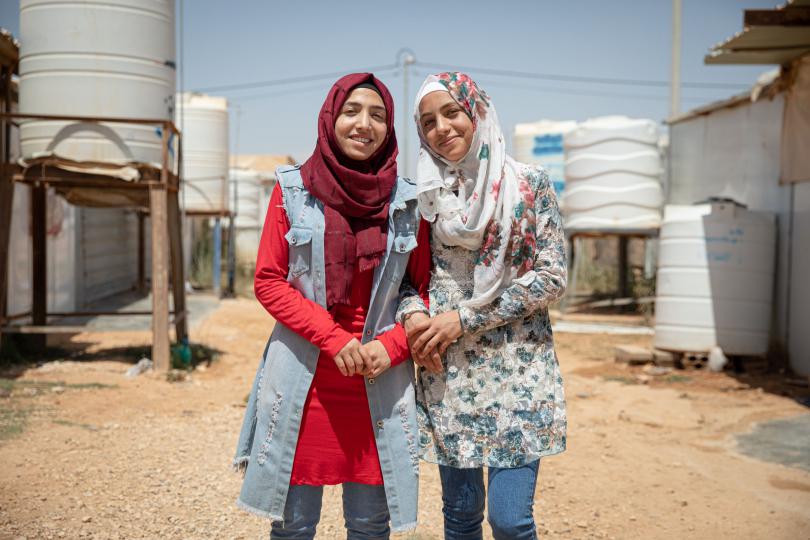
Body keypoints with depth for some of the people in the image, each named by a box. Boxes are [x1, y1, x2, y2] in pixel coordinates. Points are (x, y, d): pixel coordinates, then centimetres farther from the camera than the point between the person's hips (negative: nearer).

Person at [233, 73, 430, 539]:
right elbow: (268, 282, -1)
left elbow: (425, 290, 9)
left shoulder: (407, 203, 4)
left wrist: (391, 346, -9)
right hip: (303, 379, -1)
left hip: (380, 383, 1)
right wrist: (334, 339, -13)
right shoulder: (293, 191, 1)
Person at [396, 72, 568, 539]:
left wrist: (463, 318, -11)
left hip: (517, 367, -2)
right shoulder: (425, 194, 7)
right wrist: (414, 312, -10)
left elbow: (552, 277, -6)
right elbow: (408, 271, 13)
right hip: (446, 370, 3)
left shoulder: (531, 184, -1)